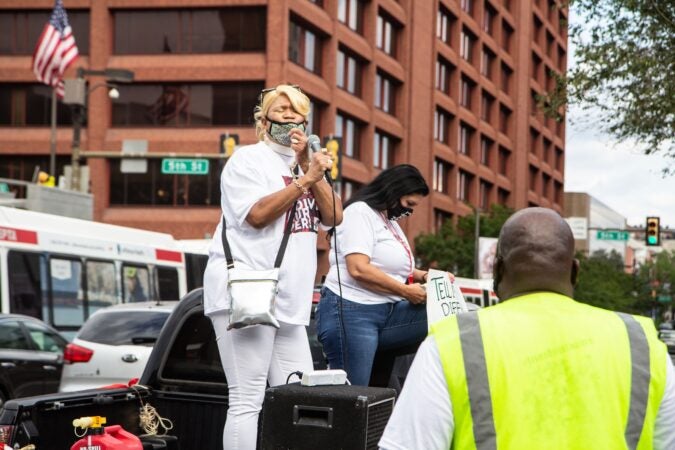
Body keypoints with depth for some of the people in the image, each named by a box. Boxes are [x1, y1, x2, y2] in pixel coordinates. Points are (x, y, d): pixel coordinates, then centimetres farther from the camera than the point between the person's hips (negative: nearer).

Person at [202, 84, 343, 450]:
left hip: (288, 304, 7)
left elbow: (333, 217, 6)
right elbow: (257, 214, -14)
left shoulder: (305, 165, 20)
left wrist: (307, 164, -3)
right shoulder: (249, 159, 0)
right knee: (247, 402, -9)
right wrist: (305, 179, -14)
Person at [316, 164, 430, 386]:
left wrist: (422, 276, 12)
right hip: (350, 312, -9)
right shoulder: (360, 213, -8)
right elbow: (359, 269, -20)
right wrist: (405, 291, -14)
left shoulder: (390, 221, 21)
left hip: (385, 313, 9)